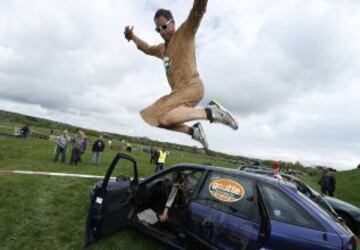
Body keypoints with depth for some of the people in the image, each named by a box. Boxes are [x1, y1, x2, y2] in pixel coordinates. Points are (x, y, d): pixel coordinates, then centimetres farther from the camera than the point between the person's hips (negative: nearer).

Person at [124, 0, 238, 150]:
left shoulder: (185, 33, 3)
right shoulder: (162, 48, 25)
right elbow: (147, 49, 45)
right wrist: (133, 37, 35)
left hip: (191, 87, -9)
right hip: (179, 90, 9)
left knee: (164, 118, -29)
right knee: (157, 119, 12)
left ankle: (210, 112, -20)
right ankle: (193, 131, 10)